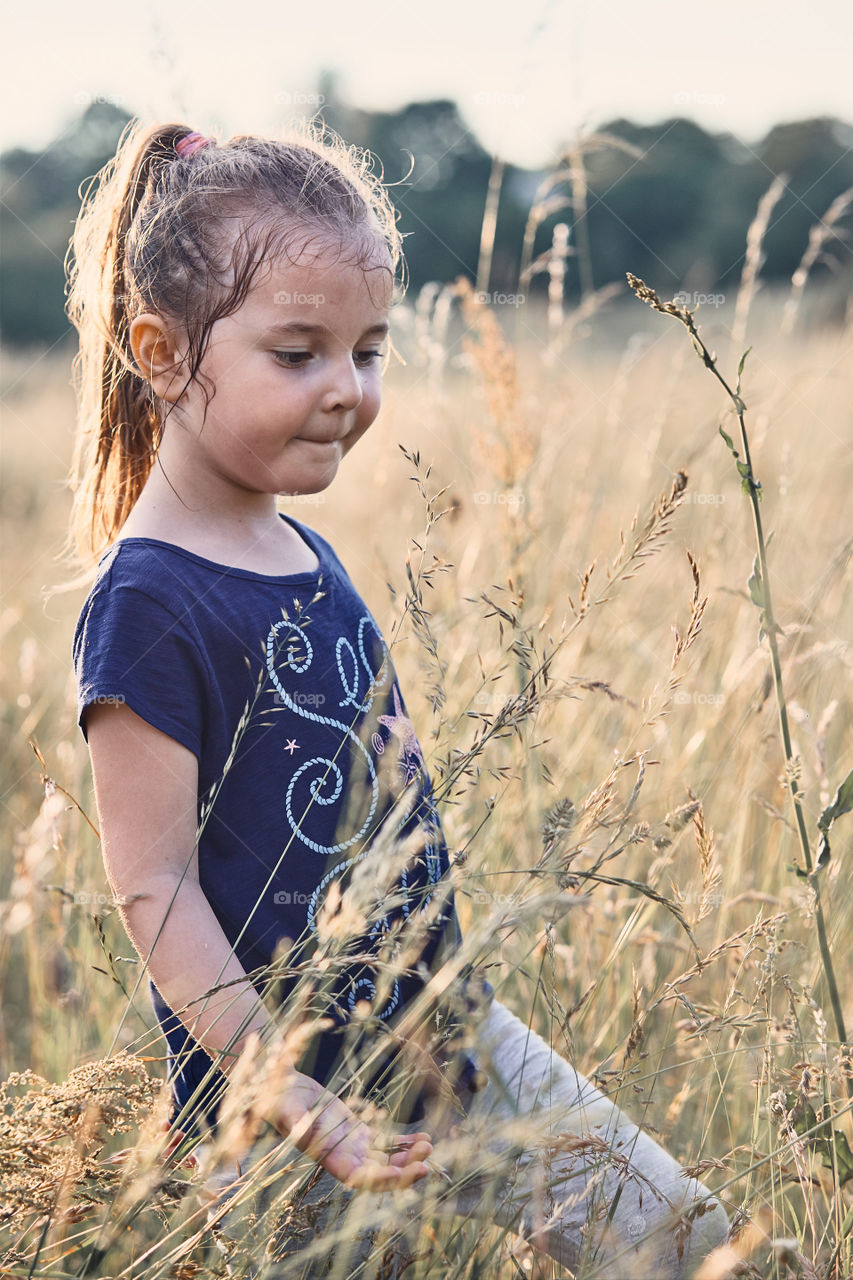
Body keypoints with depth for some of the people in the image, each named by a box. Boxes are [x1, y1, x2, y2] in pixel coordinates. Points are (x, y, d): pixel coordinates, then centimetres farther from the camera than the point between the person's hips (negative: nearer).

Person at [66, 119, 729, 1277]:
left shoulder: (309, 555, 7)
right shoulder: (147, 605, -19)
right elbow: (153, 887, -20)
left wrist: (441, 999, 17)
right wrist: (283, 1095, -22)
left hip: (447, 1037, 8)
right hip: (289, 1096, -7)